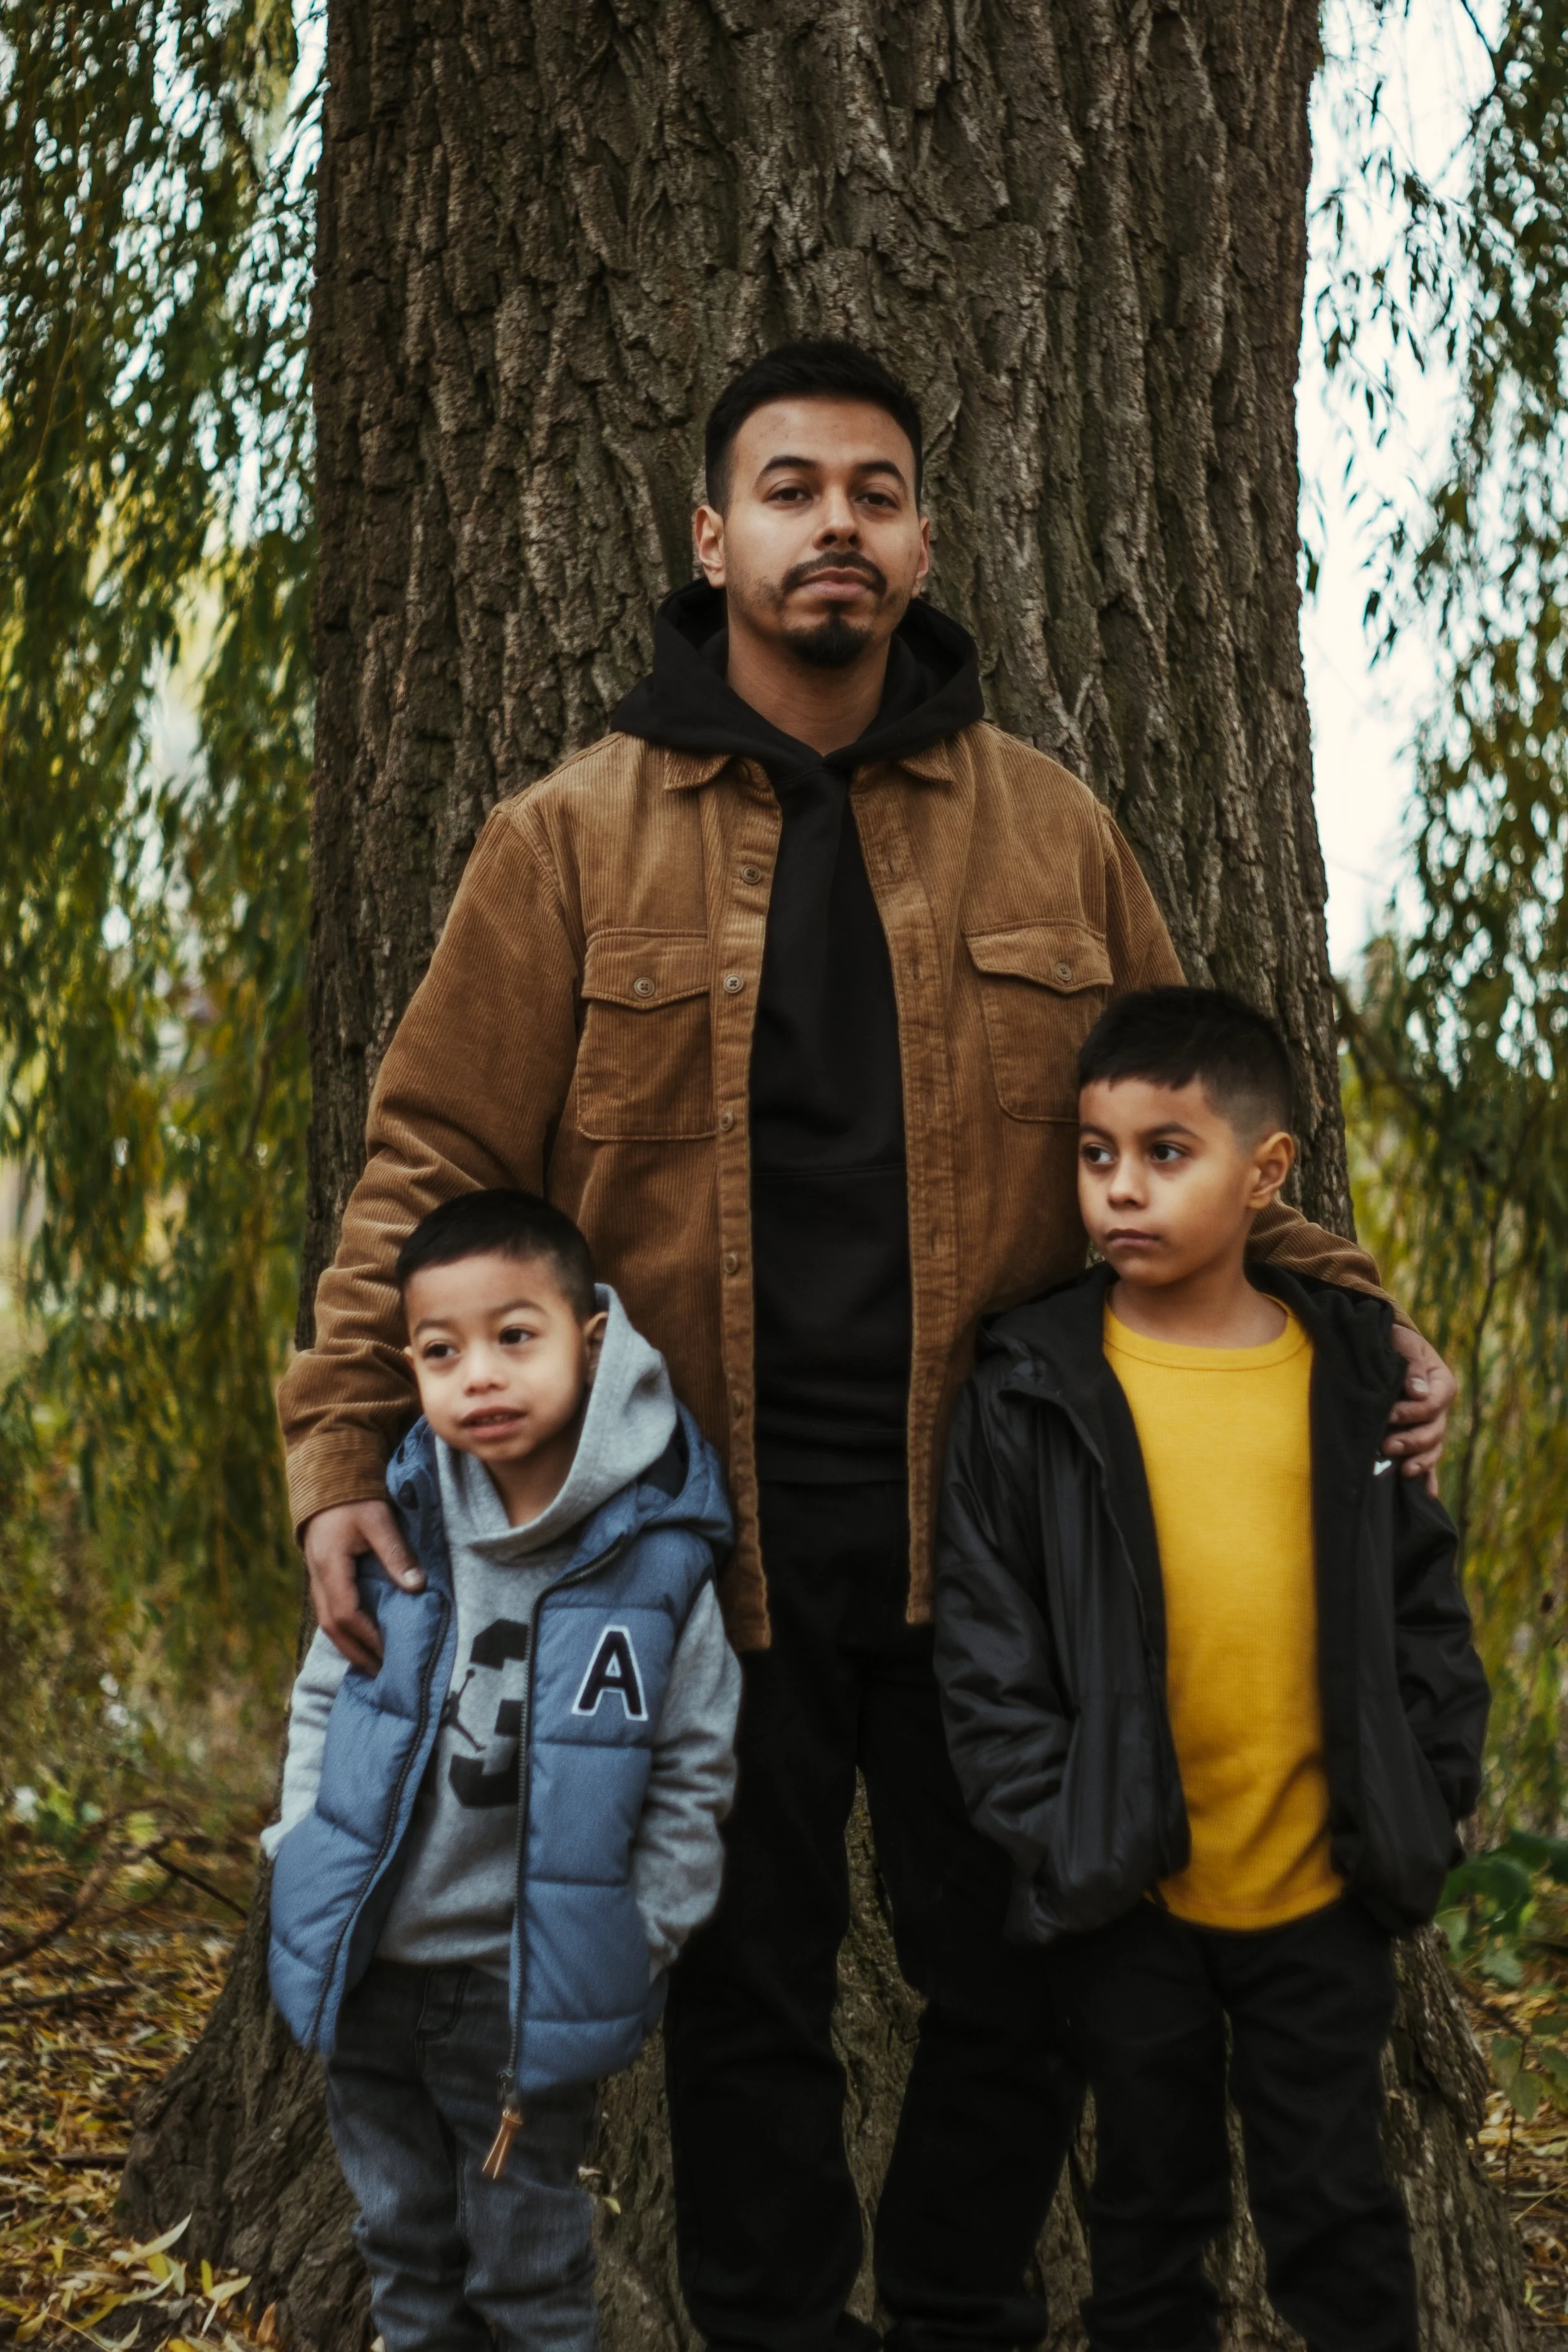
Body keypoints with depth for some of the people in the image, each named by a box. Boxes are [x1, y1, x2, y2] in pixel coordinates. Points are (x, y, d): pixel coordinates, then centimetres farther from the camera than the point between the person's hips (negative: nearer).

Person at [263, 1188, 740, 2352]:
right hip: (366, 1971, 3)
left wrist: (635, 1945, -6)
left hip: (531, 1987, -3)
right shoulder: (393, 1527, -7)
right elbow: (322, 1700, 9)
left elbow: (693, 1776, -5)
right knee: (404, 2244, 22)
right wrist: (305, 1864, 4)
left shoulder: (657, 1555, -15)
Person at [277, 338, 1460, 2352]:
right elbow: (435, 1162, 0)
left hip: (988, 1521, 2)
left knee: (1015, 1980, 11)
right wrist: (346, 1449, -11)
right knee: (747, 1996, 11)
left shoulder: (1048, 833, 8)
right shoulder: (573, 842, 2)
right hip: (710, 1528, -1)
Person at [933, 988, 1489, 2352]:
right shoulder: (1034, 1395, -6)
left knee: (1336, 2200, 13)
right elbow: (985, 1639, -4)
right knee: (1153, 2198, 16)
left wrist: (1433, 1797, 0)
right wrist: (1051, 1828, -11)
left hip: (1322, 1890, 1)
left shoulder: (1351, 1377, 0)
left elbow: (1423, 1600, 7)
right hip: (1129, 1896, -1)